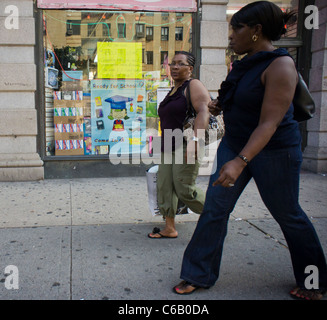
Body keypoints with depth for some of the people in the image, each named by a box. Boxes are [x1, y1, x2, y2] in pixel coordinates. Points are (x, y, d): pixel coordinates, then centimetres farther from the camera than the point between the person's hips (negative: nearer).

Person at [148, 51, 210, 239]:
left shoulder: (194, 86, -6)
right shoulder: (173, 91, 21)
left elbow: (204, 112, -21)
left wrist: (195, 140, -32)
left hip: (187, 145, -9)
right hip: (169, 147, 9)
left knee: (184, 189, -10)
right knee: (164, 187, 5)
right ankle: (170, 229, 14)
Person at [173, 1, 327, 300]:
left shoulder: (280, 65, -20)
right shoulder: (244, 64, 5)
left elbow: (269, 122, -28)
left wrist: (240, 161, -38)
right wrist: (221, 105, 6)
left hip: (274, 150, -8)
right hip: (234, 144, 8)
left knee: (288, 214, 7)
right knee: (214, 208, 3)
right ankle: (199, 275, 17)